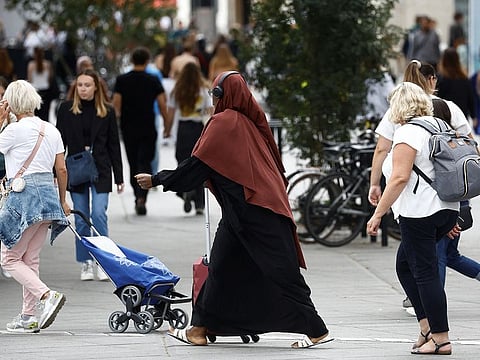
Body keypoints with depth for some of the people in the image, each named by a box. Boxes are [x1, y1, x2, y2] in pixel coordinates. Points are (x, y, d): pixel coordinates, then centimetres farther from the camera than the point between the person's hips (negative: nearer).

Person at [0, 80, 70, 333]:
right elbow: (61, 170, 13)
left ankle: (47, 295, -18)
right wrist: (62, 201, 24)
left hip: (24, 195, -7)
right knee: (30, 258, 13)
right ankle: (29, 317, 11)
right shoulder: (51, 130, 11)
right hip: (48, 194, 7)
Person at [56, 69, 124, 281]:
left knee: (99, 214, -11)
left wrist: (119, 177, 5)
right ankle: (86, 264, 12)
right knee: (81, 219, 4)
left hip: (100, 170, -1)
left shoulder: (107, 111, 3)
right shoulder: (66, 109, 3)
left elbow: (114, 145, 6)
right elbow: (60, 141, 3)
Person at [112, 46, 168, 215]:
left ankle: (138, 197, 21)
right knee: (145, 163, -1)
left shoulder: (122, 80, -1)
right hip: (148, 128, -1)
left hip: (128, 128, 2)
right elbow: (162, 104, -5)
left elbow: (116, 104, -4)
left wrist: (118, 119, 13)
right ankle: (142, 198, -19)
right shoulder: (153, 81, -4)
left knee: (133, 164, 14)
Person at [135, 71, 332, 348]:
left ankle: (316, 330, -4)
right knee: (223, 266, 11)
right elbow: (276, 164, 18)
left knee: (280, 271, -5)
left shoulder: (223, 123, -11)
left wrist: (157, 180, -4)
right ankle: (201, 328, 14)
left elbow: (196, 167, -12)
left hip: (249, 209, -9)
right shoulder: (252, 121, 12)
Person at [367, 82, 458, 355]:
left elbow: (400, 178, -20)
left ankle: (440, 339, -4)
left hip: (419, 212, -9)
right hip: (446, 209, 9)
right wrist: (450, 219, 26)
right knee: (405, 265, 18)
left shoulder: (408, 133, -11)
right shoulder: (437, 127, 16)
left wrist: (378, 214, -15)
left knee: (425, 272, -5)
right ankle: (428, 326, 11)